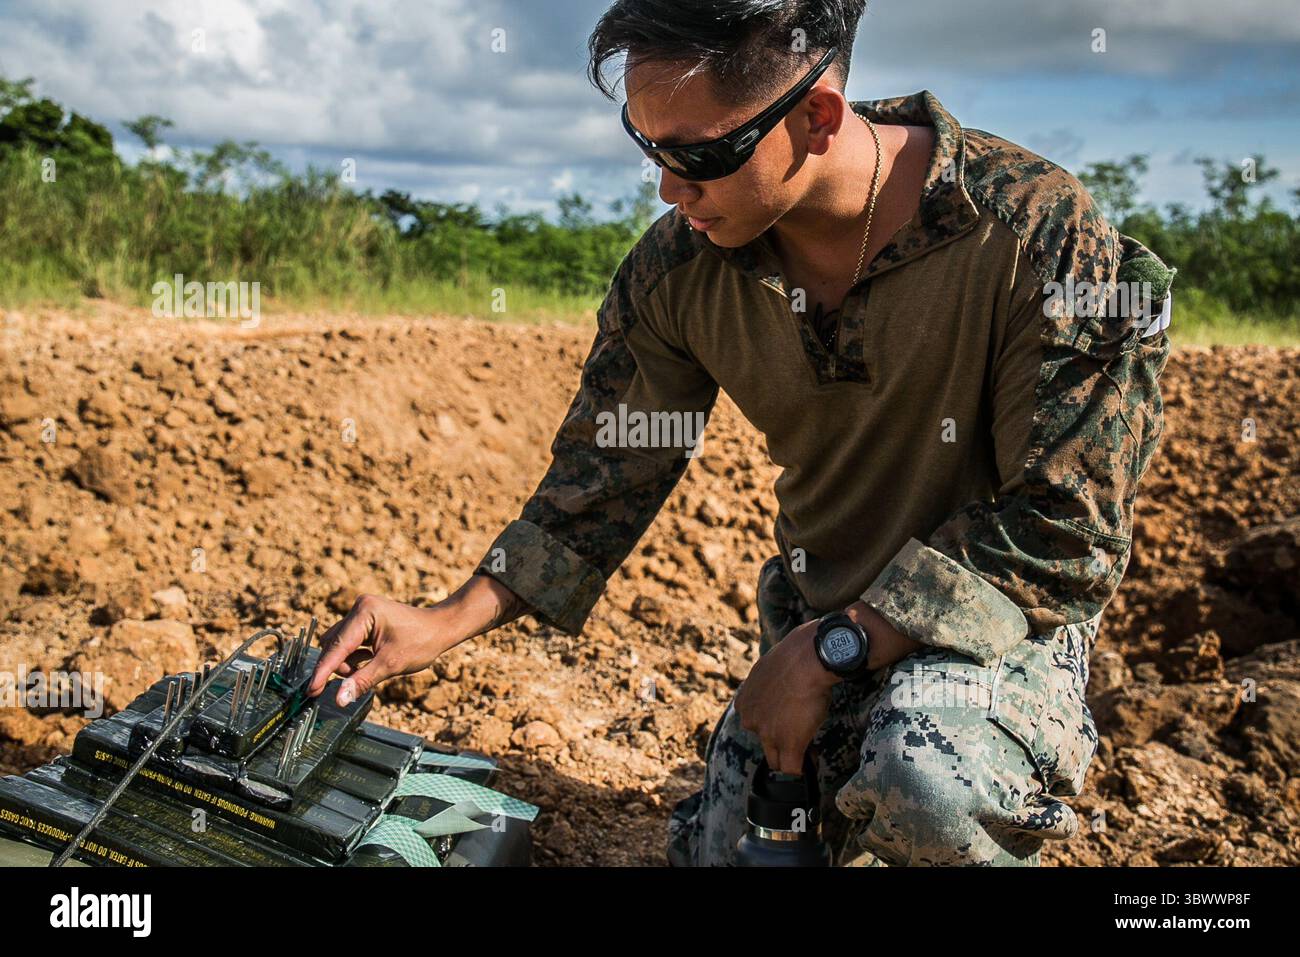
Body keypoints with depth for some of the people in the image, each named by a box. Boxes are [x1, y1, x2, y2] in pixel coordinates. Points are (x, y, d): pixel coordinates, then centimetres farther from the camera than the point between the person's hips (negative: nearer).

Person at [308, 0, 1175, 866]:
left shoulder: (1038, 234, -25)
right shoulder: (678, 265, -9)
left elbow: (1065, 531, -22)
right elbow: (609, 469, 1)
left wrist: (833, 648, -25)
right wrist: (452, 621, -9)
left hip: (1000, 618, -5)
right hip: (815, 616, 5)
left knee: (925, 781, -35)